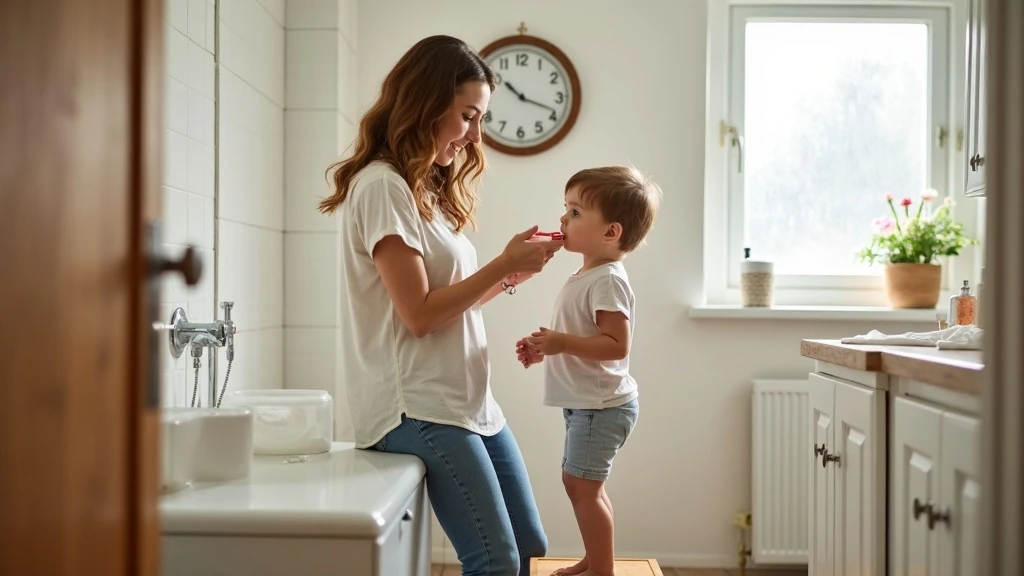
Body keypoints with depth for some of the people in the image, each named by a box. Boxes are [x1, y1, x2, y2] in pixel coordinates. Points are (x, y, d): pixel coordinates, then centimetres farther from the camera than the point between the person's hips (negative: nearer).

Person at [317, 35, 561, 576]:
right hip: (421, 408, -9)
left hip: (467, 400, 10)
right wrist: (504, 264, -12)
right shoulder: (382, 185, -11)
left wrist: (510, 272, 1)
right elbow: (420, 314, -16)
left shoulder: (427, 188, 19)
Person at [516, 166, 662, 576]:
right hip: (588, 403, 11)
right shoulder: (587, 276, 12)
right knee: (581, 484, 18)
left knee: (582, 485, -5)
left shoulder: (607, 281, -20)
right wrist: (544, 350, 8)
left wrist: (563, 342, -30)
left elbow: (617, 345, -27)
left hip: (601, 405, -11)